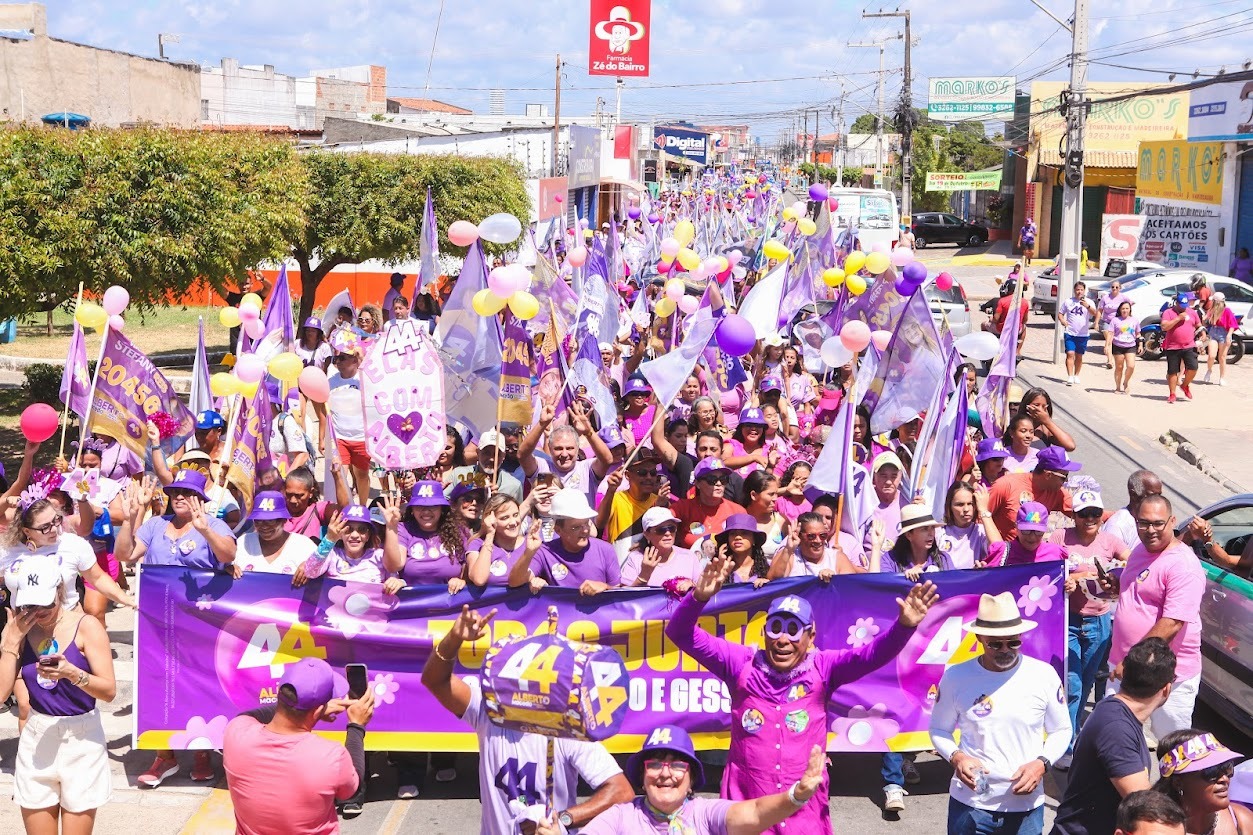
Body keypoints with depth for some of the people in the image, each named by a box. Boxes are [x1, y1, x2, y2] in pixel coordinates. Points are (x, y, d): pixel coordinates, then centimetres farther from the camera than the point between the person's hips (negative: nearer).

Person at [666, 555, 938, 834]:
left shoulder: (823, 669, -2)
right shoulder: (741, 664, -3)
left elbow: (873, 654, -15)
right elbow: (681, 634, -8)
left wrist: (904, 626, -34)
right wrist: (698, 598, -27)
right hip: (745, 808, 0)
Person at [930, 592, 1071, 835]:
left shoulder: (1044, 675, -5)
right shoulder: (956, 677, -6)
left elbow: (1061, 730, 5)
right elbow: (939, 729, 6)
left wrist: (1042, 764, -12)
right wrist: (956, 757, -14)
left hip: (1027, 806, 0)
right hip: (970, 805, 0)